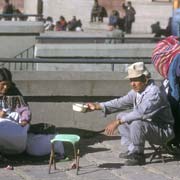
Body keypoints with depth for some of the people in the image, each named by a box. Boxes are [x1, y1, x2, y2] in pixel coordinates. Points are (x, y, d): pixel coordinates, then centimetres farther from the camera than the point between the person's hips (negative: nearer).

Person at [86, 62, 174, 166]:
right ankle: (132, 150, 9)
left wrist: (118, 122, -36)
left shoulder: (155, 93, -26)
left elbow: (140, 112, -36)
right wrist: (97, 106, -2)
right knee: (121, 116, 11)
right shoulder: (137, 91, 2)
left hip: (163, 131, -9)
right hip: (148, 125, 9)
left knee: (136, 123, -34)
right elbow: (121, 102, 7)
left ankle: (138, 156, -15)